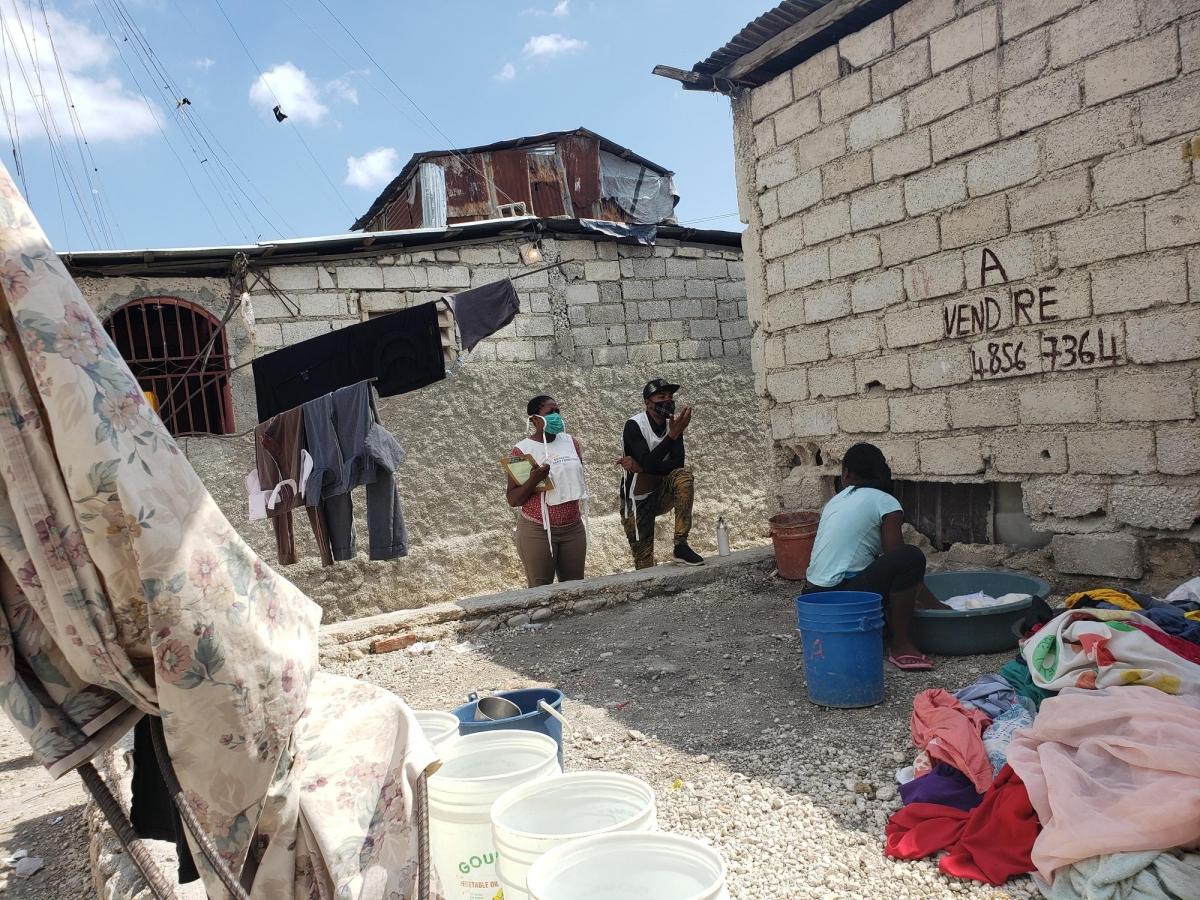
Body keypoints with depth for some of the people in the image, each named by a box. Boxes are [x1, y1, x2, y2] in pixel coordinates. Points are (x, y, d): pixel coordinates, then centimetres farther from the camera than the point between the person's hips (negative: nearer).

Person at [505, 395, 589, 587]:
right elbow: (512, 500, -10)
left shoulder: (571, 442, 4)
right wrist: (534, 480, -25)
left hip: (573, 527, 5)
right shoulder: (522, 450, -10)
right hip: (537, 530, -4)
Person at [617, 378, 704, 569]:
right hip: (637, 502, -3)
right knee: (644, 564, -4)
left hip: (661, 494, 3)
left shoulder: (673, 424, -5)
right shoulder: (634, 426, -18)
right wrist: (673, 434, -39)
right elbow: (649, 463, -31)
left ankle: (681, 546, -27)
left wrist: (639, 467, -26)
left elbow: (677, 464, -18)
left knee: (684, 475, -28)